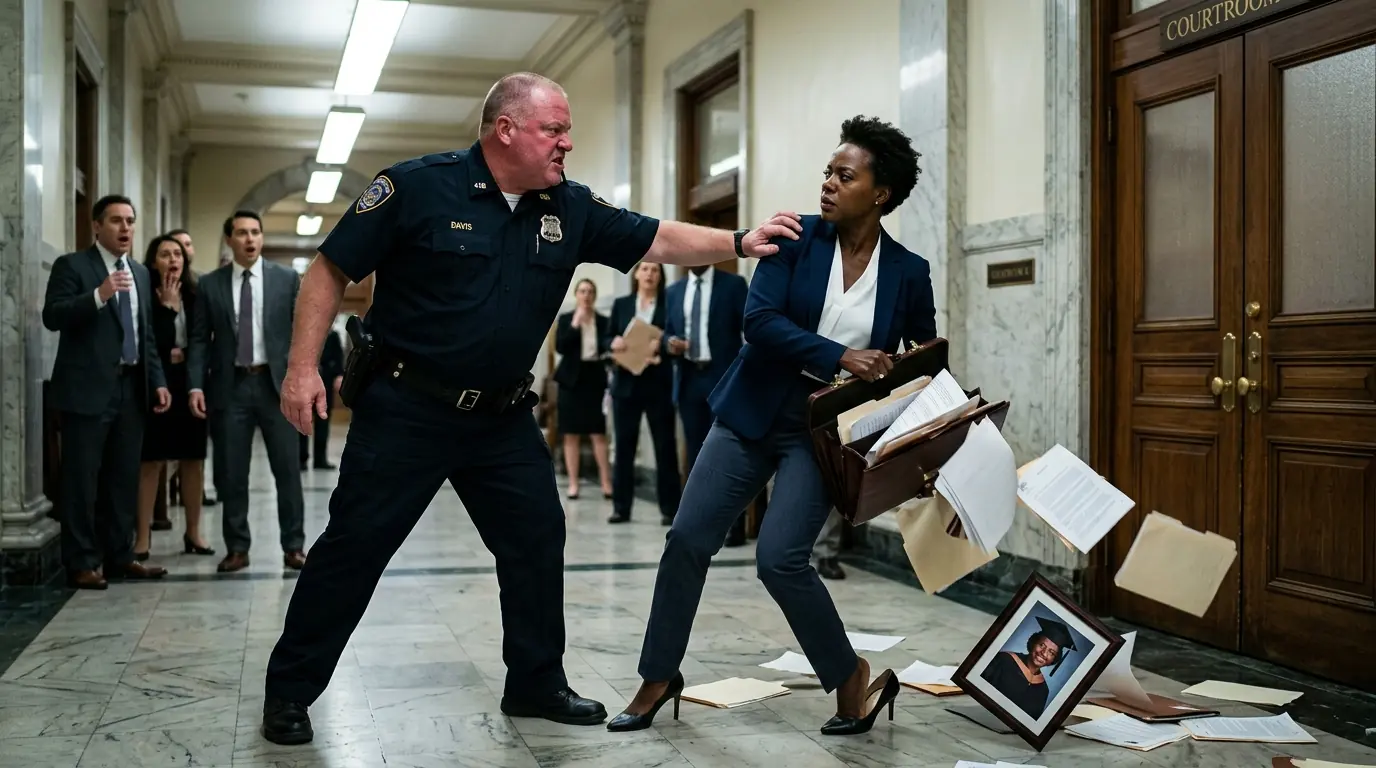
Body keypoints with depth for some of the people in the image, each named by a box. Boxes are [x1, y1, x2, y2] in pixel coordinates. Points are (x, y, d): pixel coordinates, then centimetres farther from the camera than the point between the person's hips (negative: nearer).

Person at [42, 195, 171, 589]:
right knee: (82, 479, -2)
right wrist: (98, 296, -26)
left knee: (124, 478, 10)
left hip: (132, 389, 6)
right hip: (88, 389, -6)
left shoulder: (140, 273, 17)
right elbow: (52, 316, -14)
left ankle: (120, 556, 17)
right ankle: (82, 563, 3)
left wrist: (158, 381, 10)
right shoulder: (72, 265, -2)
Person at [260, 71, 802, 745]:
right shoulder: (416, 186, -13)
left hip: (504, 417, 5)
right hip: (405, 410, -5)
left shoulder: (570, 208, 2)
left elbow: (658, 240, 5)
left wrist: (739, 242, -8)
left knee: (536, 541, 8)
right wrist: (303, 366, -15)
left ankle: (536, 683, 25)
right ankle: (289, 690, 17)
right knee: (354, 545, 0)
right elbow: (330, 270, -9)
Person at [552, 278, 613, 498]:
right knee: (571, 435, 3)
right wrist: (575, 324, -14)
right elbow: (560, 347, -9)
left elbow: (608, 347, 4)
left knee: (599, 434, -2)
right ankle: (573, 484, 8)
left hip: (594, 378, 0)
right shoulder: (565, 319, 3)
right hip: (571, 379, 0)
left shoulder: (604, 321, 5)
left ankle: (606, 483, -1)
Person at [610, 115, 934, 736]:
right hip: (753, 413, 3)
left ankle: (852, 680, 9)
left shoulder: (908, 272, -4)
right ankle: (658, 677, 19)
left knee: (780, 557, -15)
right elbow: (759, 318, -14)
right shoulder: (796, 237, -4)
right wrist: (839, 358, -24)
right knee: (687, 539, 0)